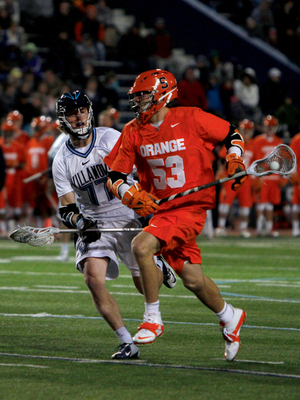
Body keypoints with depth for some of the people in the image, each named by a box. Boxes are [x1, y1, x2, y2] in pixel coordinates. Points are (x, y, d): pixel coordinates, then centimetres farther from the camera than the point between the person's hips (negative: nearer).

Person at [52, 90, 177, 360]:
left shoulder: (110, 138, -7)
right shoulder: (62, 161, -1)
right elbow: (66, 207, 1)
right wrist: (78, 221, -22)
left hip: (129, 217, -2)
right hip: (94, 224, 2)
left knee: (145, 285, -2)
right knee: (93, 278, -21)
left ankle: (159, 267, 38)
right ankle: (128, 344, -12)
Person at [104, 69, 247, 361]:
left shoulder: (191, 119, -8)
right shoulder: (133, 132, 3)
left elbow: (231, 134, 7)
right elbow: (114, 176, 4)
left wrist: (235, 161, -8)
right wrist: (130, 194, -15)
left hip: (190, 207, -5)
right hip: (159, 208, 5)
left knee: (141, 246, -25)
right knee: (191, 279, 6)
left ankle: (153, 319, -11)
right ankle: (229, 317, 35)